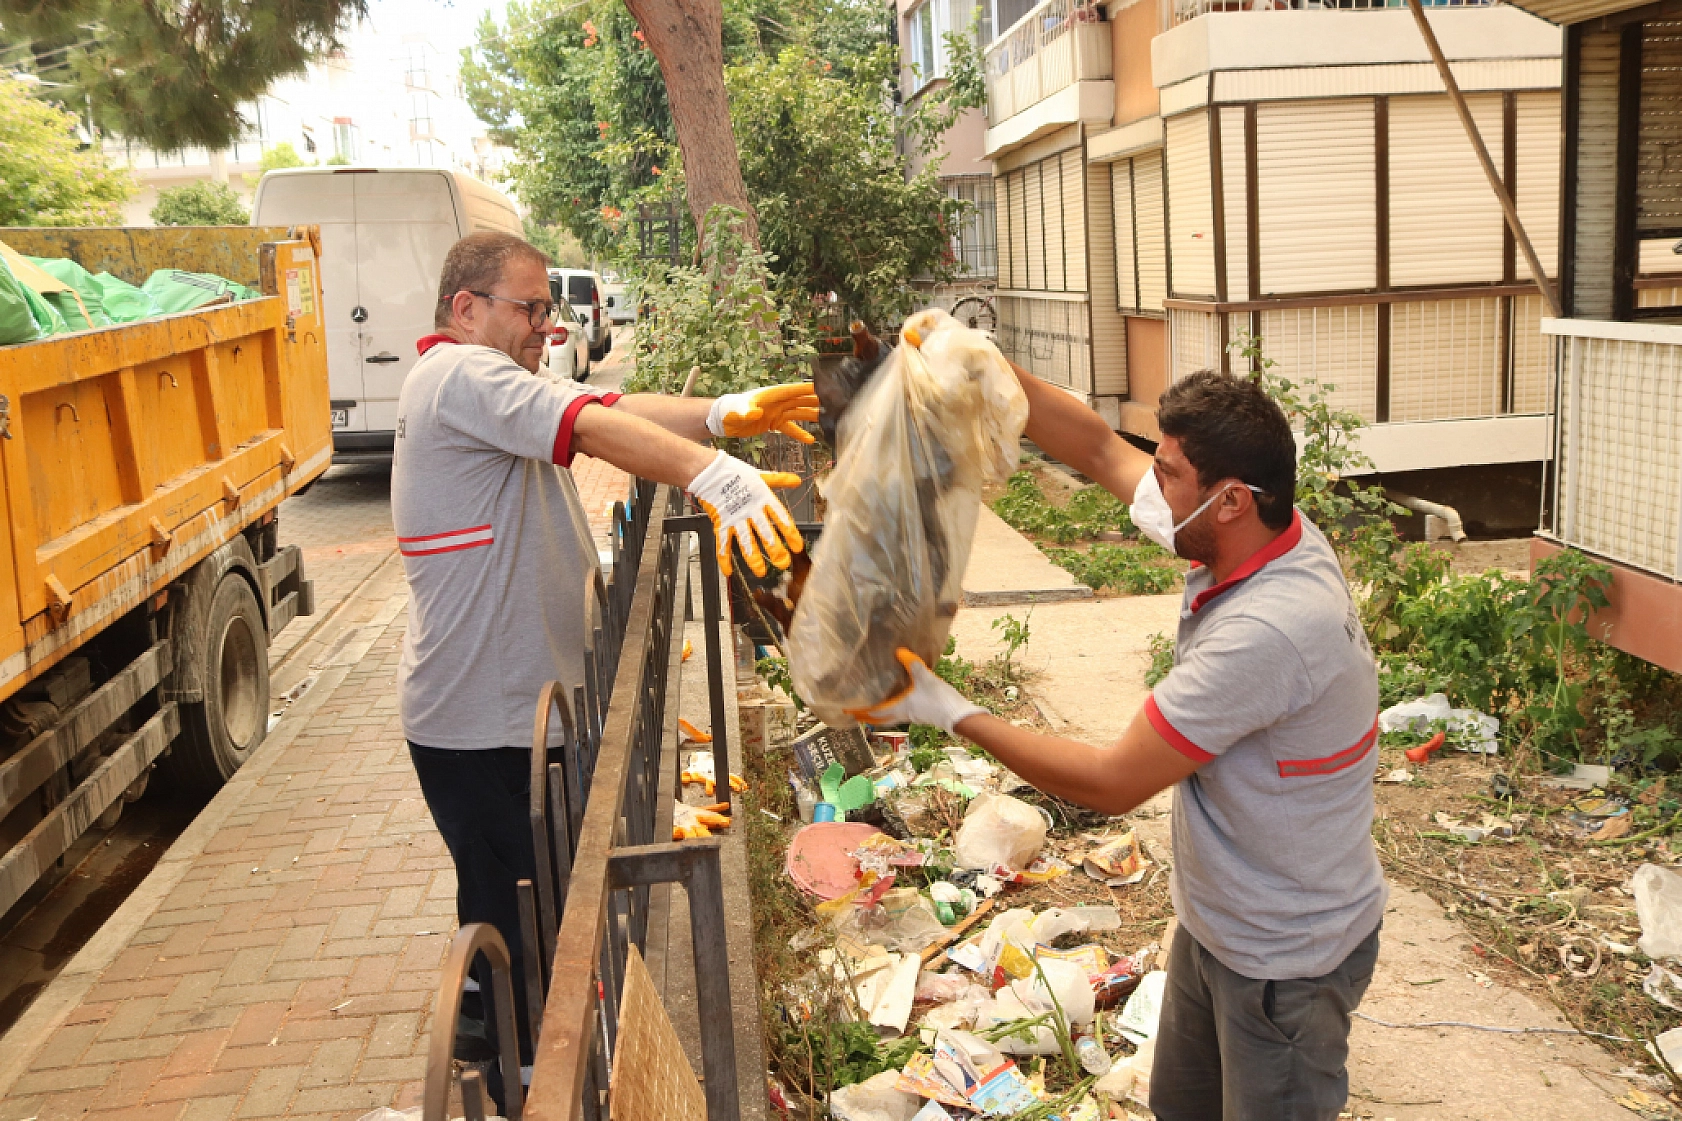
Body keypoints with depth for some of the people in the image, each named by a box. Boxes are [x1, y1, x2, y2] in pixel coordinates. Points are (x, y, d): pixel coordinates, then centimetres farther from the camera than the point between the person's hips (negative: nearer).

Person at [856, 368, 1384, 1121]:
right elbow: (1100, 448, 2)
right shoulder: (1260, 540, -9)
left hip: (1285, 961, -9)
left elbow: (1112, 784, -28)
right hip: (1213, 921, 9)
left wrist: (952, 714, -20)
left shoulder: (1265, 630, -36)